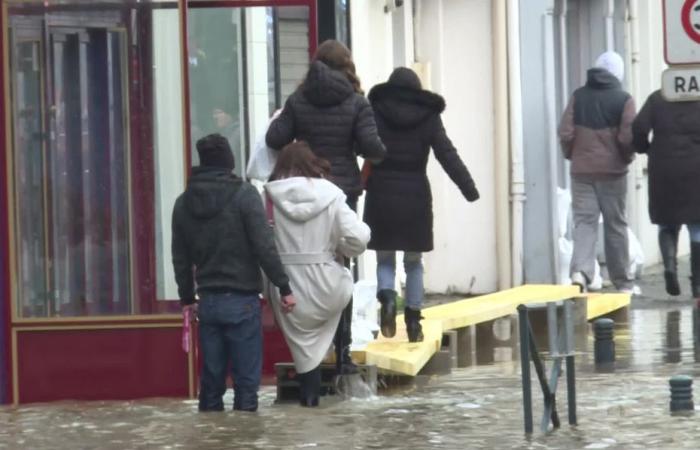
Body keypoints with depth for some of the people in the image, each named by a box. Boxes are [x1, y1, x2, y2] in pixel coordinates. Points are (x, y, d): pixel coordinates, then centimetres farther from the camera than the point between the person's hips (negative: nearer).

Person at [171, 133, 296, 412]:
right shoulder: (244, 195, -8)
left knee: (211, 379, 11)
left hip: (208, 300, 5)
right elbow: (264, 247, -13)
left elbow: (180, 258, 12)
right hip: (242, 300, -5)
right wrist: (284, 287, -8)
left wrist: (187, 297, 21)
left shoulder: (184, 202, 8)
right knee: (246, 380, 0)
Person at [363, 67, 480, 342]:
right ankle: (413, 318, 10)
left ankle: (387, 297, -19)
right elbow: (448, 155, -6)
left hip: (381, 196, -1)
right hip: (415, 196, 1)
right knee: (413, 262, 13)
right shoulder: (429, 117, 0)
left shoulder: (375, 113, -1)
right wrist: (469, 188, -6)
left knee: (385, 259, 10)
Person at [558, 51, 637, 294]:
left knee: (584, 222, 2)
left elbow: (566, 132, -4)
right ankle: (621, 281, 15)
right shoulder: (623, 100, -5)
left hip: (581, 171, 2)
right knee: (615, 225, 9)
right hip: (612, 171, -2)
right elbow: (627, 137, -12)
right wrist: (627, 158, 7)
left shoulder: (579, 96, 1)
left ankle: (580, 271, -21)